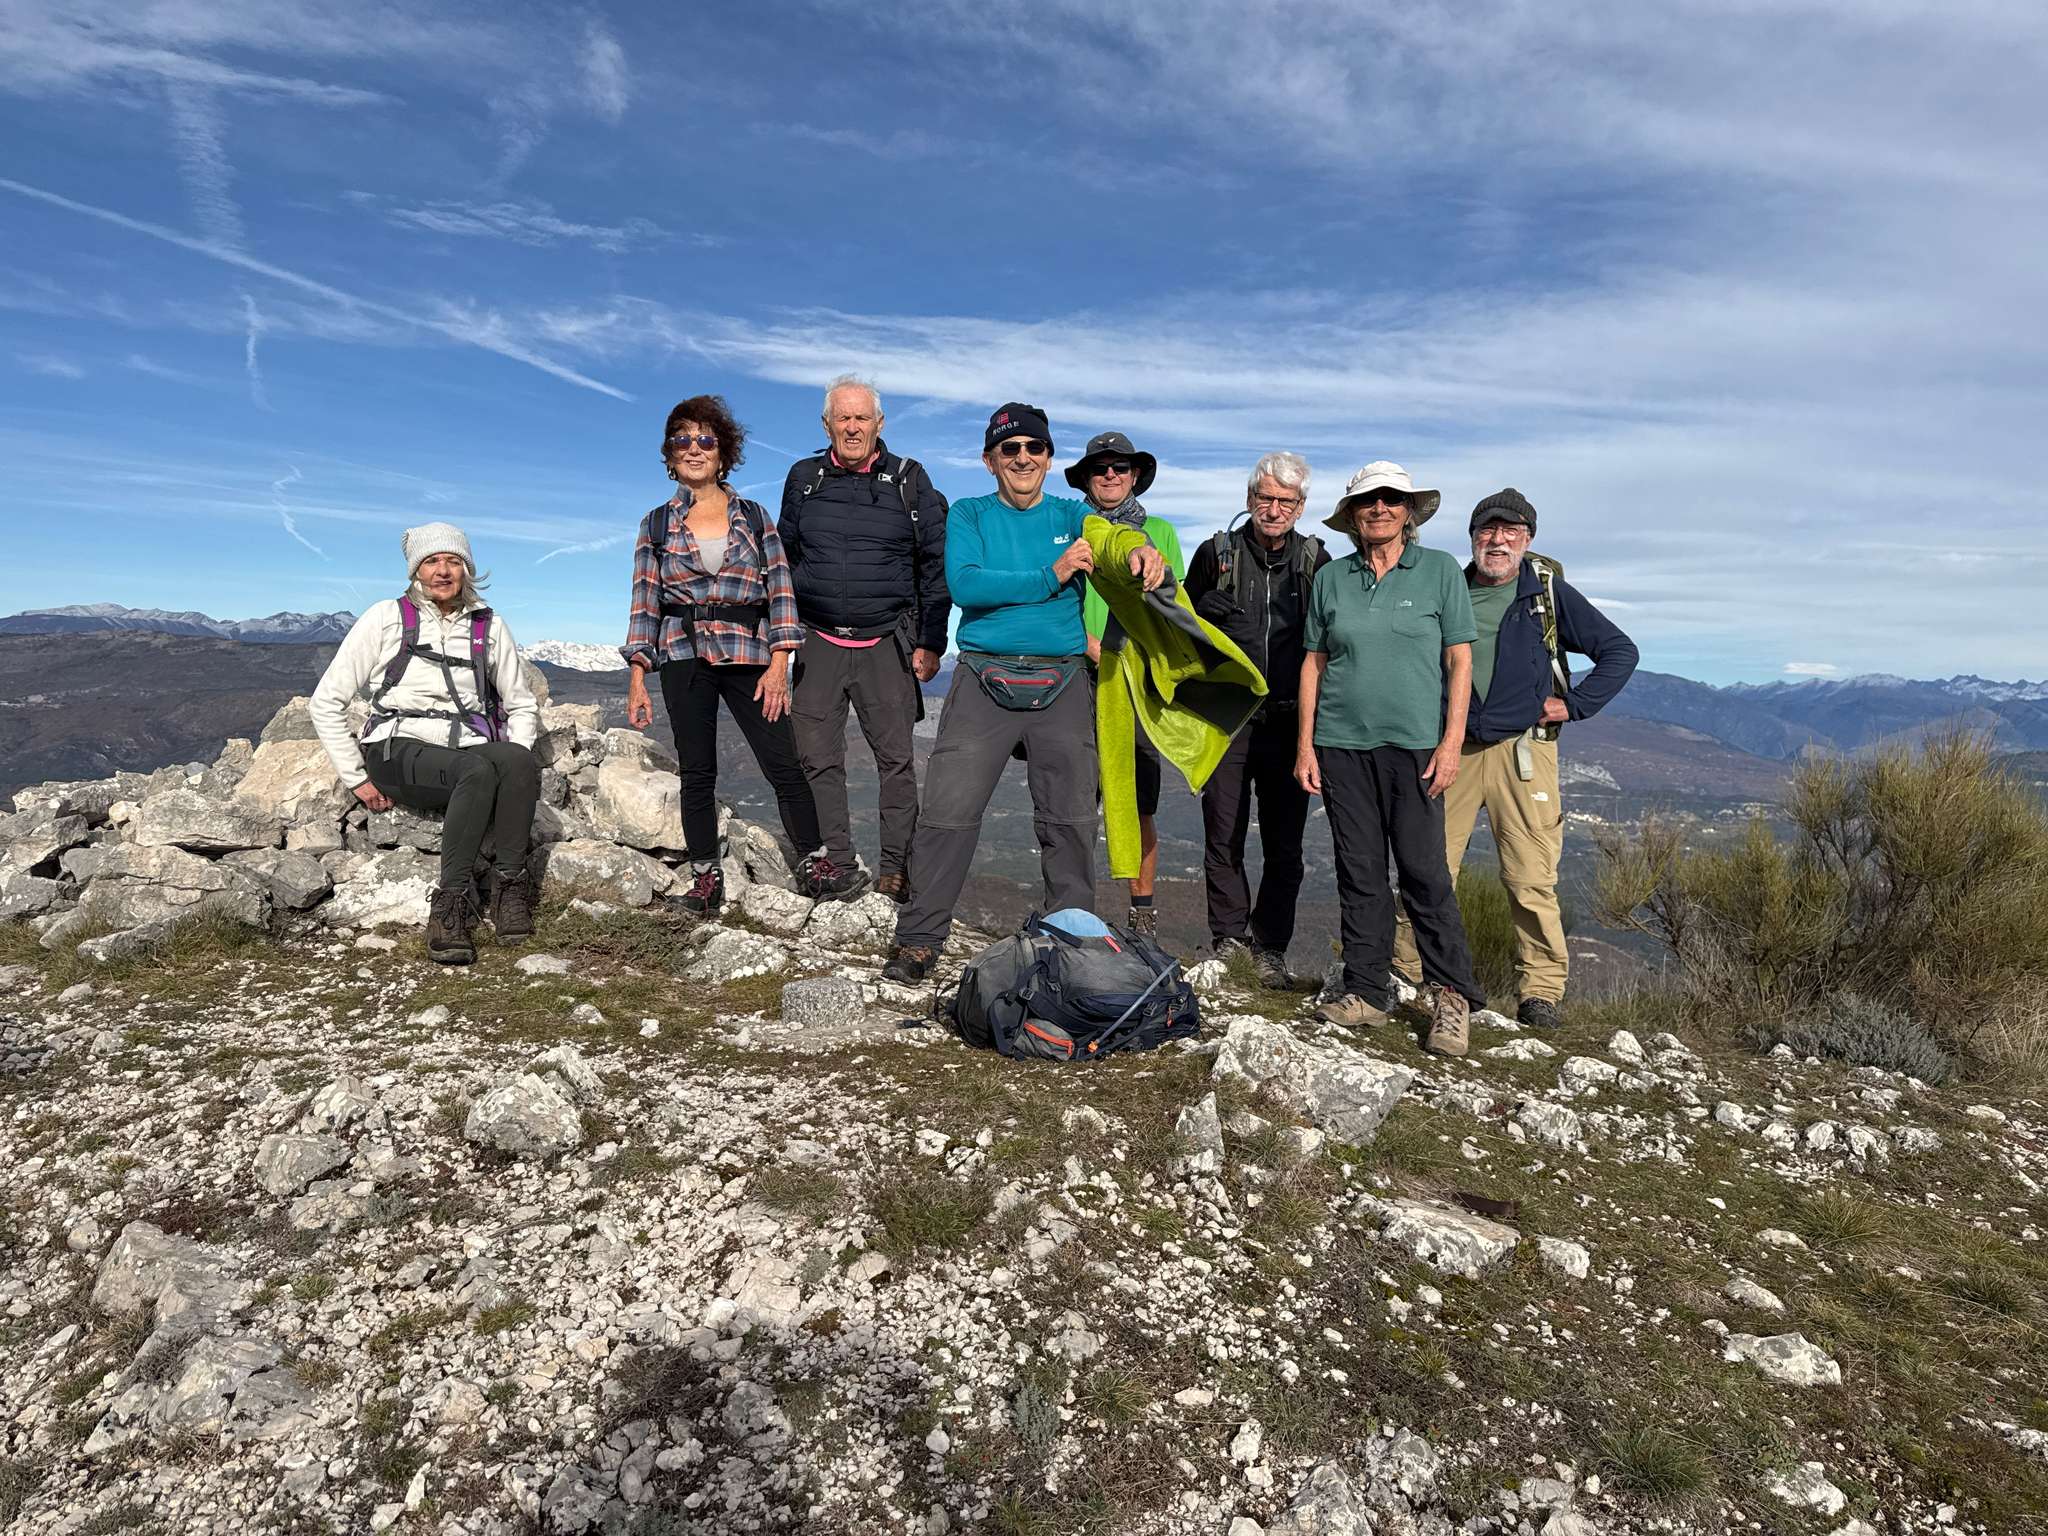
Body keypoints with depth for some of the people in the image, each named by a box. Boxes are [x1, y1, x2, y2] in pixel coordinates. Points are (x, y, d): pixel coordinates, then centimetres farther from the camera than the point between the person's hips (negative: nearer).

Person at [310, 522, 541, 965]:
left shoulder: (489, 626, 13)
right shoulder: (387, 618, 5)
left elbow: (522, 706, 20)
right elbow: (327, 701, 5)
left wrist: (513, 769, 1)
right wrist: (358, 777, -3)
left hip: (468, 749, 3)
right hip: (400, 752, -3)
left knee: (517, 760, -34)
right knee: (480, 770, -37)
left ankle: (509, 885, -27)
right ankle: (451, 903, -31)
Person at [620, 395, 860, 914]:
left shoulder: (753, 516, 9)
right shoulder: (657, 524, 10)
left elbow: (780, 589, 3)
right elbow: (644, 601, 8)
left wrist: (779, 663, -7)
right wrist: (637, 678, 1)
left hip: (748, 653, -1)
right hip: (684, 657, 1)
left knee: (784, 764, -5)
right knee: (697, 771, 4)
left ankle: (815, 863, 6)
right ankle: (705, 879, 12)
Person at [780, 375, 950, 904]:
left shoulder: (909, 480, 4)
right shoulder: (803, 479, 10)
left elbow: (935, 564, 4)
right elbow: (784, 560, 17)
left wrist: (931, 642, -1)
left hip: (886, 642, -2)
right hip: (817, 642, 2)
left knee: (896, 758, -1)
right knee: (818, 759, 1)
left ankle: (896, 868, 9)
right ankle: (836, 865, 12)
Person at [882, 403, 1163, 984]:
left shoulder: (1071, 515, 13)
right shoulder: (969, 515, 8)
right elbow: (963, 584, -10)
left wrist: (1141, 551, -32)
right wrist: (1050, 576, -13)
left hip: (1063, 682, 2)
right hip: (984, 679, -2)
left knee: (1070, 819, 4)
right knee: (948, 812, -6)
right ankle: (918, 940, 6)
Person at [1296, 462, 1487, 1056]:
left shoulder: (1440, 571, 4)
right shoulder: (1330, 578, 10)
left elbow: (1459, 661, 2)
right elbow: (1314, 662, 11)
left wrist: (1452, 742, -6)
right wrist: (1305, 744, 5)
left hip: (1414, 744, -2)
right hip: (1342, 742, 3)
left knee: (1424, 870, -5)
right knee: (1359, 871, 6)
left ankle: (1453, 996, 7)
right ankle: (1366, 991, 15)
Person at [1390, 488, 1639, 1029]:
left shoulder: (1549, 593, 5)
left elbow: (1620, 651, 9)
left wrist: (1573, 704, 0)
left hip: (1522, 751, -2)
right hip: (1451, 747, 2)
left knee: (1531, 878, -5)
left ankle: (1540, 989, 6)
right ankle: (1406, 969, 15)